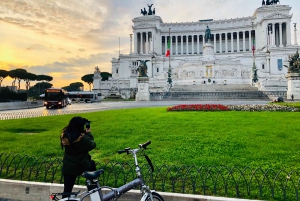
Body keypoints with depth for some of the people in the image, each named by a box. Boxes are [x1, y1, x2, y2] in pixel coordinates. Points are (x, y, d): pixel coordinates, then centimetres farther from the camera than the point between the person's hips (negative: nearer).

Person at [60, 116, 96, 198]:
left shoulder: (64, 135, -11)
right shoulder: (83, 138, -26)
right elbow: (92, 145, -8)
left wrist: (85, 134, 7)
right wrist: (88, 134, 1)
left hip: (68, 168, 3)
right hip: (83, 167, -3)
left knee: (67, 189, 13)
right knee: (92, 163, 30)